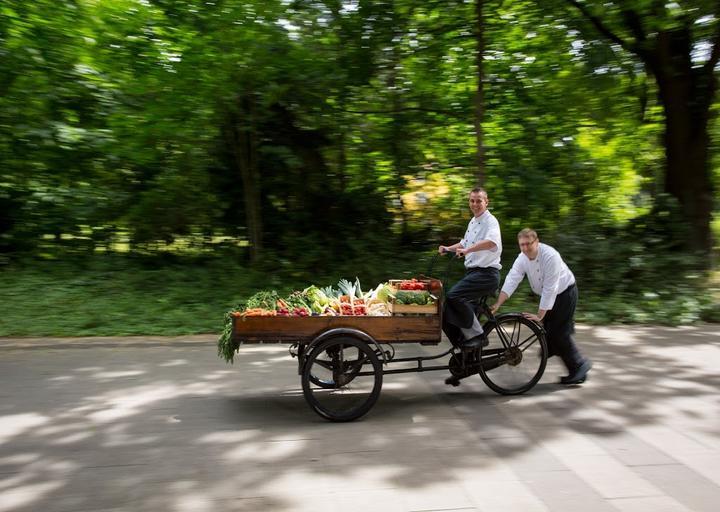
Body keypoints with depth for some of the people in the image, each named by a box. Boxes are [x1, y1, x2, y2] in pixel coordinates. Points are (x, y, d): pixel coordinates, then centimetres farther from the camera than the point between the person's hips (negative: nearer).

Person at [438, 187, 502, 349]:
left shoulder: (490, 221, -11)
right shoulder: (472, 222, 16)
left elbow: (492, 241, -34)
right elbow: (465, 243, 33)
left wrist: (467, 250, -42)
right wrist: (448, 248, 18)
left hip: (487, 273, -9)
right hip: (472, 272, 9)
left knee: (454, 296, -28)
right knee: (448, 312, 0)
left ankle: (478, 335, -14)